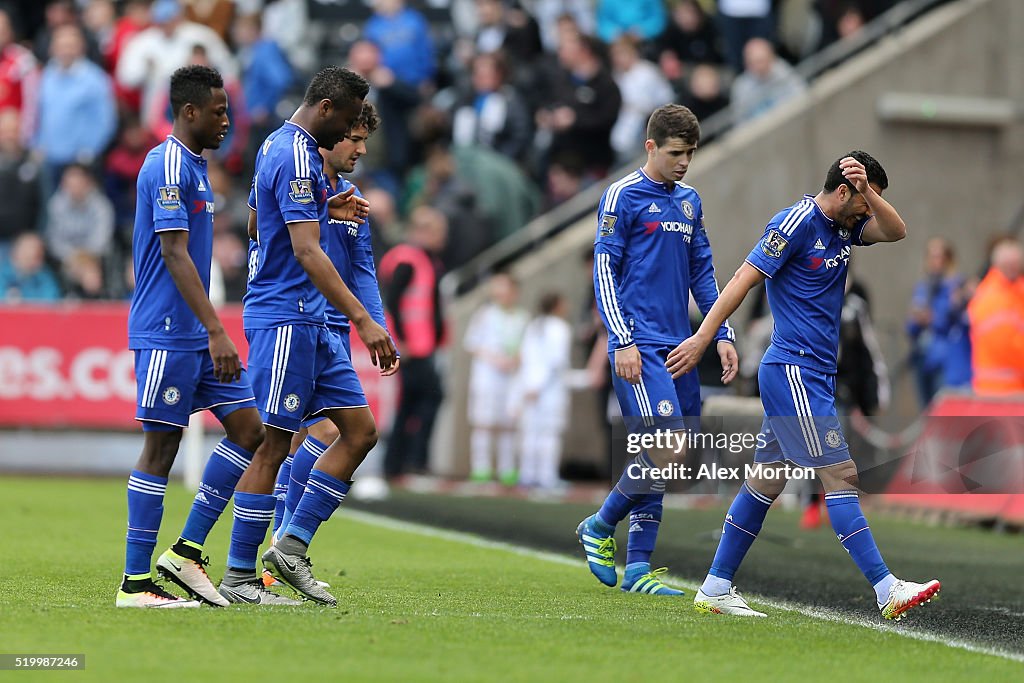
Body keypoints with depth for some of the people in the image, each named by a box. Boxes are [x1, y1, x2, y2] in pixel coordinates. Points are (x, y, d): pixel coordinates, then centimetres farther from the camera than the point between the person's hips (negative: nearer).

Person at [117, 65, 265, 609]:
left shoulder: (194, 167, 17)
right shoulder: (167, 167, -14)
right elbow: (175, 256, -21)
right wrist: (216, 331, -26)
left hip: (197, 336, 10)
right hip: (167, 334, -10)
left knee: (248, 429, 4)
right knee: (161, 446, -6)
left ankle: (187, 551, 8)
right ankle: (135, 582, -1)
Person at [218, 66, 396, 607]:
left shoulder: (278, 146, 16)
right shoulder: (295, 157, -16)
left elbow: (256, 226, 29)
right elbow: (306, 251, -25)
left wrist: (324, 212, 24)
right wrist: (363, 320, -30)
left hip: (311, 324, 10)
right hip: (285, 321, -10)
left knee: (361, 430, 6)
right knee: (274, 444, -5)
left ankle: (292, 547, 8)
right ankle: (239, 578, 1)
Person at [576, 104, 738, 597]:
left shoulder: (689, 201, 16)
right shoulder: (622, 196, -4)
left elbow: (702, 274, 22)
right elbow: (604, 270, -7)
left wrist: (723, 335, 13)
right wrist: (622, 341, -14)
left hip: (679, 347, 7)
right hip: (639, 347, -7)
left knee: (662, 458, 4)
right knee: (667, 448, -17)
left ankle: (637, 567, 8)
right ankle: (601, 525, 4)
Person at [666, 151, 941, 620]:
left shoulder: (845, 226, 13)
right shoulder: (797, 223, -13)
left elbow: (895, 231, 4)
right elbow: (744, 278, -15)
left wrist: (867, 191, -12)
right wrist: (702, 338, -19)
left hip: (814, 374, 10)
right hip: (794, 370, -10)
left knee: (767, 480, 10)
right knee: (839, 475, -11)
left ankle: (715, 589, 13)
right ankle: (888, 592, -13)